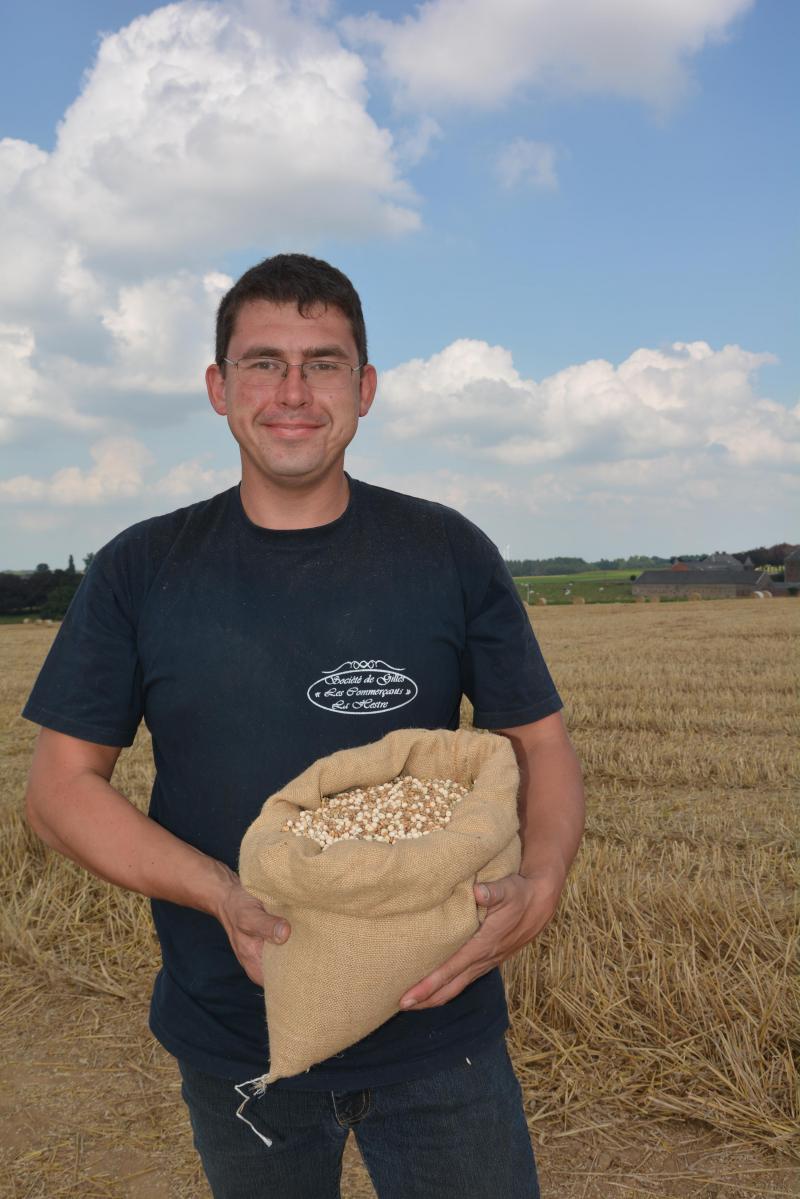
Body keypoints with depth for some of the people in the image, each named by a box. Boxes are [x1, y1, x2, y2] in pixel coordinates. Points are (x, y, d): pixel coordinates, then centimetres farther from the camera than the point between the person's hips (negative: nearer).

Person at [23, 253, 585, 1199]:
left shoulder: (449, 554, -3)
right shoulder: (141, 572, -3)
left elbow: (541, 747, 2)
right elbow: (60, 786, -3)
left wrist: (540, 885, -19)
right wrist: (225, 895, -19)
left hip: (438, 1024, 0)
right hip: (235, 1040, 1)